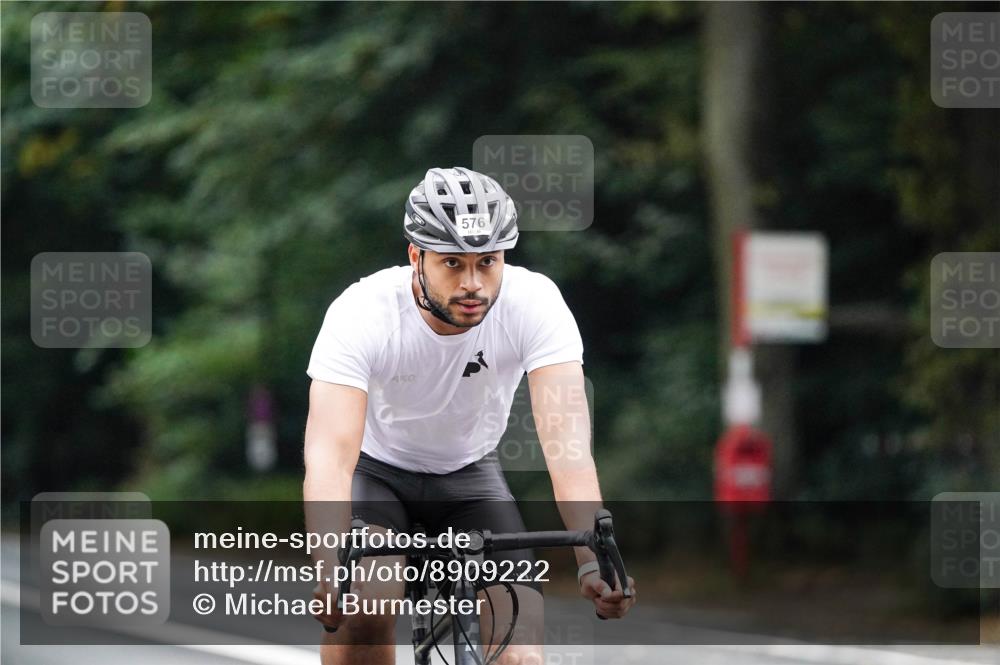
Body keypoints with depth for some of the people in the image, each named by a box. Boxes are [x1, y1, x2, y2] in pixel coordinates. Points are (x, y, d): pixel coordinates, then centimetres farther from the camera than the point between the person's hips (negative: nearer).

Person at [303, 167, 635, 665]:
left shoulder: (535, 302, -26)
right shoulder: (363, 312, -30)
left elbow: (567, 441, -35)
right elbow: (330, 454, -40)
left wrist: (594, 559, -50)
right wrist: (331, 568, -57)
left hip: (469, 474, 2)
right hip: (377, 469, -2)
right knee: (368, 599, -32)